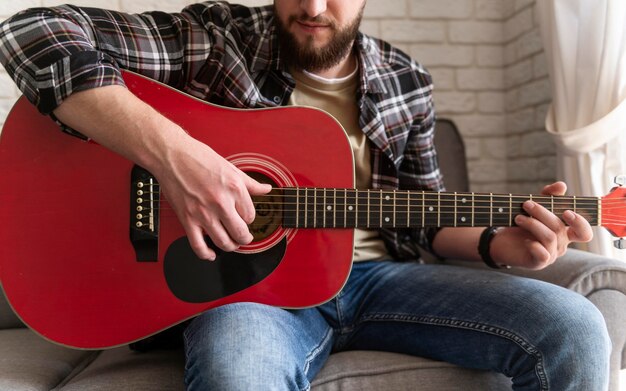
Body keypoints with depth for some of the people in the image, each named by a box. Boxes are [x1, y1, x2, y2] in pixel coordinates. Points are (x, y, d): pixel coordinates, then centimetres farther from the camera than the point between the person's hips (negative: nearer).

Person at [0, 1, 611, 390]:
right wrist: (168, 149, -28)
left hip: (375, 273, 4)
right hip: (250, 278, -3)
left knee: (573, 329, -14)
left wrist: (498, 244, -4)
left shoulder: (405, 83, 8)